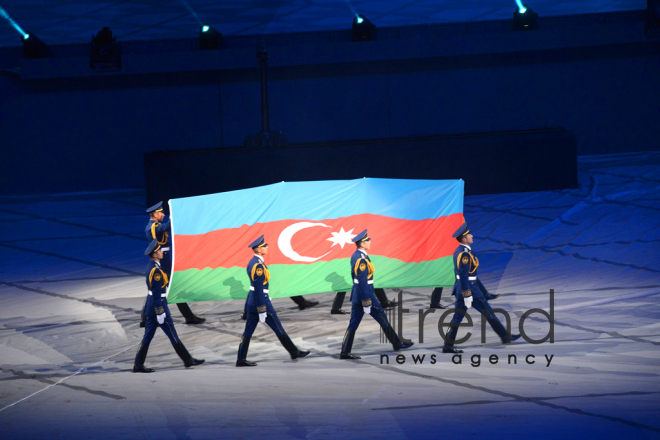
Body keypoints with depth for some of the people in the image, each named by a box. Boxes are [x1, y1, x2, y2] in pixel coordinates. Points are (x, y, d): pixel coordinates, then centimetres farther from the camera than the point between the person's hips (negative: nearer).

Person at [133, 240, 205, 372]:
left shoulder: (151, 266, 10)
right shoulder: (156, 270, -21)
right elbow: (157, 293, -22)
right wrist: (160, 312, -20)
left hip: (151, 306, 10)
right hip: (158, 305, -10)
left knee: (148, 336, 10)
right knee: (172, 335, 1)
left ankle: (138, 365, 9)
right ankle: (188, 360, 11)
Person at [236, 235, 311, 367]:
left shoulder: (252, 262, 9)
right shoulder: (258, 266, -21)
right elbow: (259, 290, -22)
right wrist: (262, 310, -21)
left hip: (251, 302, 9)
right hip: (261, 301, -9)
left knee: (248, 331, 8)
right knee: (278, 329, 3)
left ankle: (241, 359, 7)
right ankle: (294, 352, 14)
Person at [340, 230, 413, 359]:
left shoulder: (355, 256, 9)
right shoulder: (362, 259, -21)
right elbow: (363, 282, -23)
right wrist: (366, 303, -21)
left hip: (356, 295, 9)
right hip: (366, 294, -9)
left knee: (353, 324, 8)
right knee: (382, 318, 5)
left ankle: (345, 352, 5)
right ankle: (397, 343, 17)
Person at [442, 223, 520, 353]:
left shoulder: (458, 251, 11)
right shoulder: (464, 254, -20)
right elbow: (463, 275, -24)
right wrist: (467, 295, -23)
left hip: (460, 288, 10)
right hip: (470, 288, -10)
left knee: (457, 317, 7)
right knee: (488, 312, 3)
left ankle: (448, 346, 4)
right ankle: (505, 337, 14)